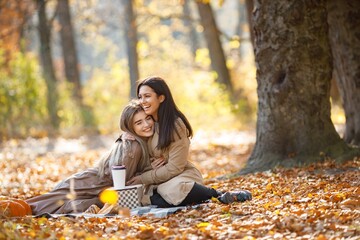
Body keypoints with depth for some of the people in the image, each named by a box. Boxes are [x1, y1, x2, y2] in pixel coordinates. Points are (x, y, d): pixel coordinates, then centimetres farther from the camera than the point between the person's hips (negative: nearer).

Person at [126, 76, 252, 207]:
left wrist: (143, 178, -15)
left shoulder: (175, 125, -14)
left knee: (172, 190, -41)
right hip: (157, 183, 6)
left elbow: (174, 167, -16)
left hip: (181, 177, -6)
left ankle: (218, 195, -15)